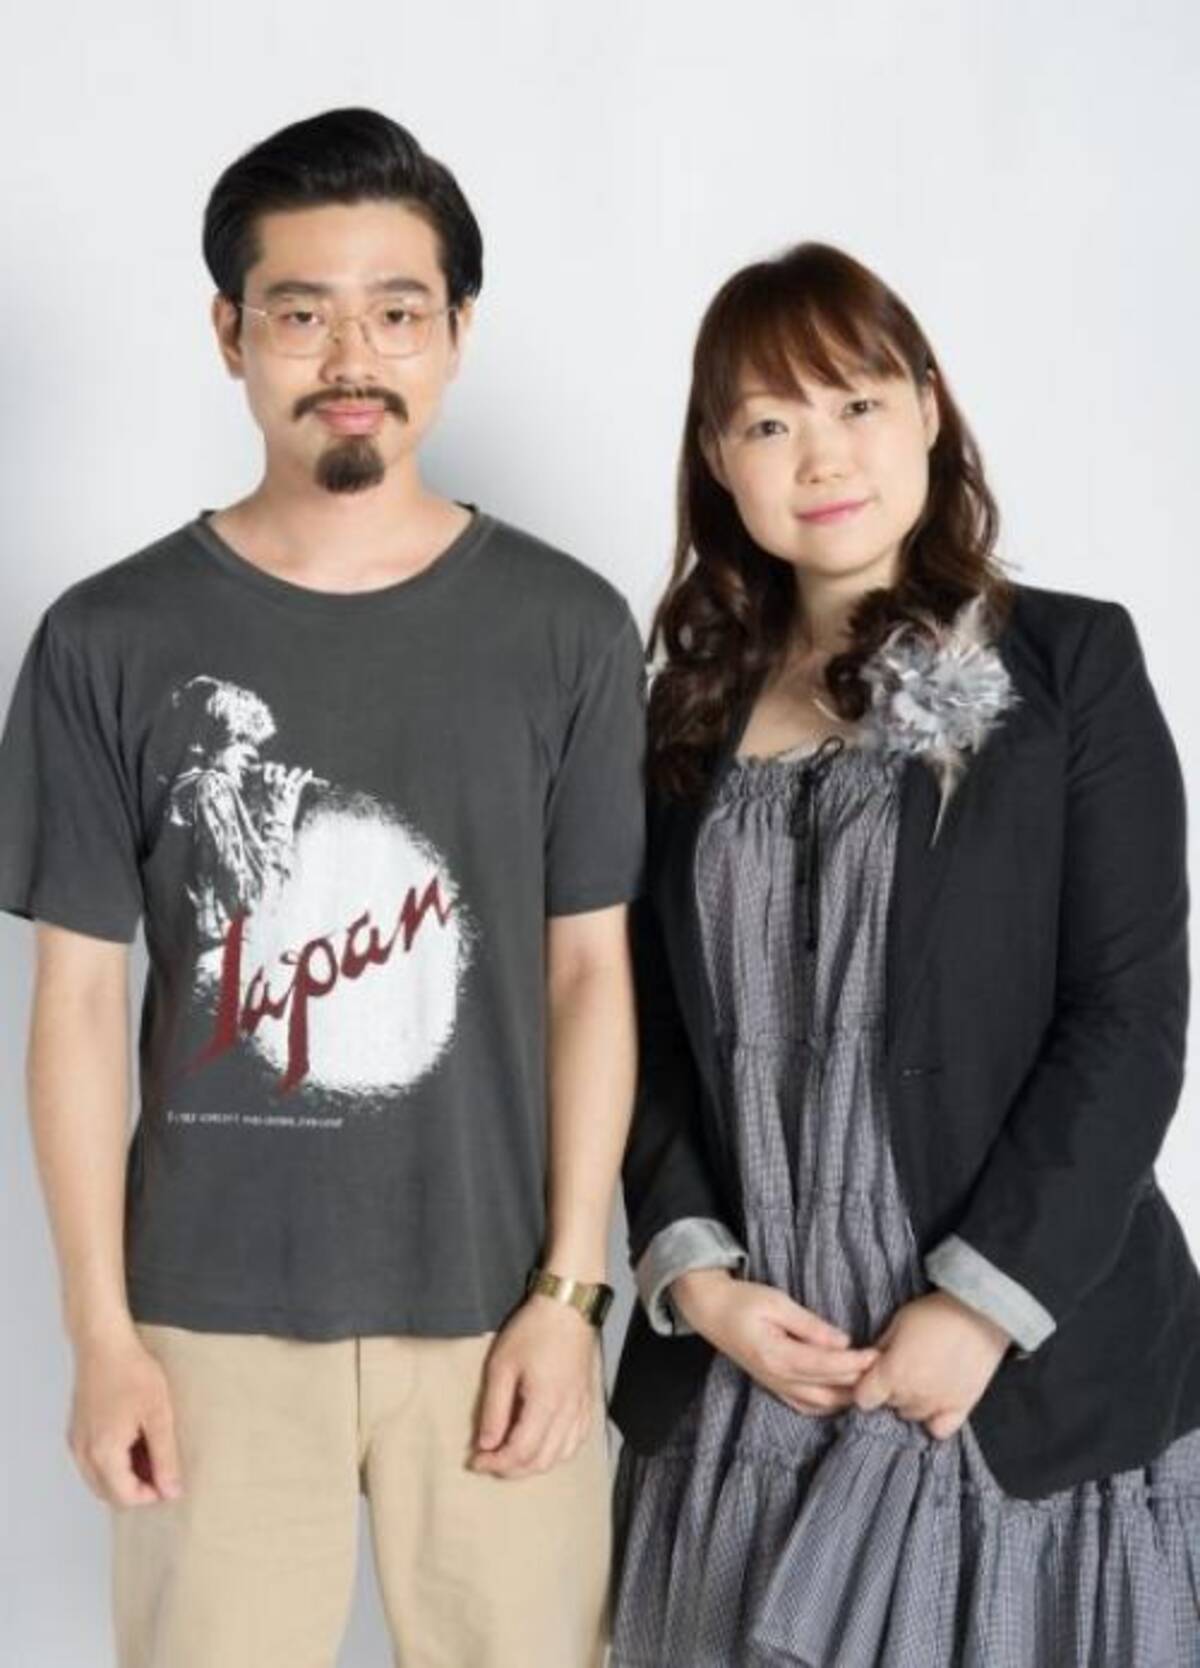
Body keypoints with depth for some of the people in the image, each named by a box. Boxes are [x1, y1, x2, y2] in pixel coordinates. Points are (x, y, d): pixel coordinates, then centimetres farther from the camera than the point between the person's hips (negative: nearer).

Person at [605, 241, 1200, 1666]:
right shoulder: (691, 711, 9)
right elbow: (654, 1031, 8)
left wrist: (984, 1300, -14)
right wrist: (695, 1272, -6)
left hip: (1024, 1366, -3)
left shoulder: (1068, 662, -2)